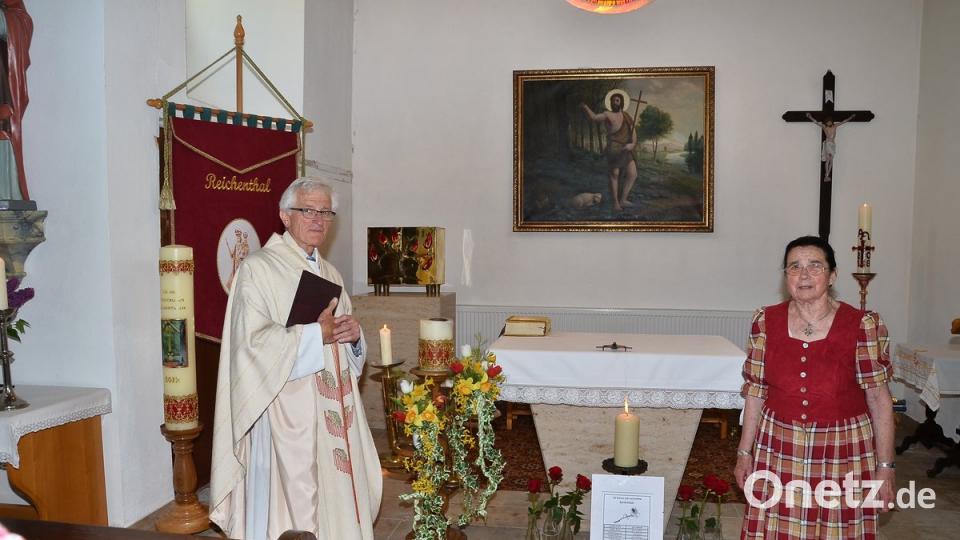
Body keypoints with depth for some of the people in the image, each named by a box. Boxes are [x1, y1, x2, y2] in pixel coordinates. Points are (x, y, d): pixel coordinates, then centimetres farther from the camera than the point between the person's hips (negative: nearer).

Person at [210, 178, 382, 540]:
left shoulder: (330, 274, 15)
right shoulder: (258, 268, -7)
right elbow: (253, 342, -18)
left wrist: (353, 336, -3)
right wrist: (316, 334, -17)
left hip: (332, 412, 7)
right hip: (286, 413, -7)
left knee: (335, 498, 9)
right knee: (290, 503, -1)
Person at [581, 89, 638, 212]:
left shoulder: (627, 116, 12)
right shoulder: (608, 115, -3)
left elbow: (633, 132, 8)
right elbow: (594, 117, -19)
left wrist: (633, 144, -11)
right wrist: (586, 108, -39)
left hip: (626, 151, 5)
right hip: (614, 149, -5)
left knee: (632, 175, -4)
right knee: (614, 175, -3)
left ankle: (622, 200, 3)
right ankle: (615, 203, 5)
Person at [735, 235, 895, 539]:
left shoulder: (862, 326, -9)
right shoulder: (766, 322, -2)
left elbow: (879, 398, -6)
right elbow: (755, 391, 4)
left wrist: (885, 467, -6)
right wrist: (744, 452, 5)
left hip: (843, 453, -2)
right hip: (779, 450, 2)